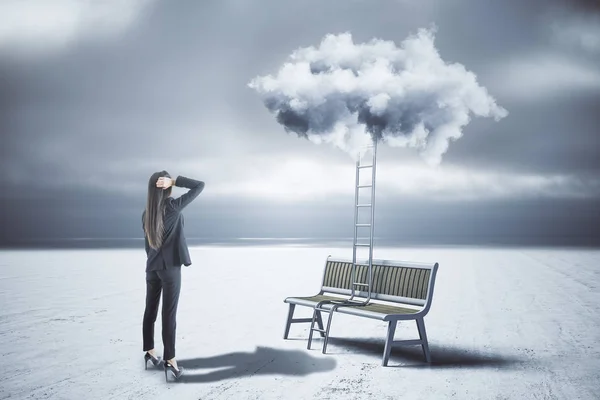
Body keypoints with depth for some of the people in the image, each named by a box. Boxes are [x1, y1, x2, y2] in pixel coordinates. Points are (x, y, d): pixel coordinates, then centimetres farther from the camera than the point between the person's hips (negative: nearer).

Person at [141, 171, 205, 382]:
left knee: (150, 310, 14)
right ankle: (169, 359, -1)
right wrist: (175, 181, -13)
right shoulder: (173, 206, -13)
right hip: (170, 267, -6)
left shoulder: (146, 213, 5)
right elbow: (199, 186, -9)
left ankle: (149, 351, 27)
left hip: (152, 267, 6)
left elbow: (147, 242, 13)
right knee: (169, 313, -4)